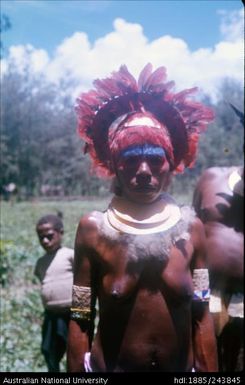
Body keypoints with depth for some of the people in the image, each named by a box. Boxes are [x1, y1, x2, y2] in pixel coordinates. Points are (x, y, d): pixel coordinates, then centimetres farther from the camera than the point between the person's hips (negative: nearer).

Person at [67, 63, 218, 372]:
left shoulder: (190, 227, -8)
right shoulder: (93, 228, -12)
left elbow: (201, 318, -3)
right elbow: (80, 321, -7)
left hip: (184, 368, 2)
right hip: (109, 366, -1)